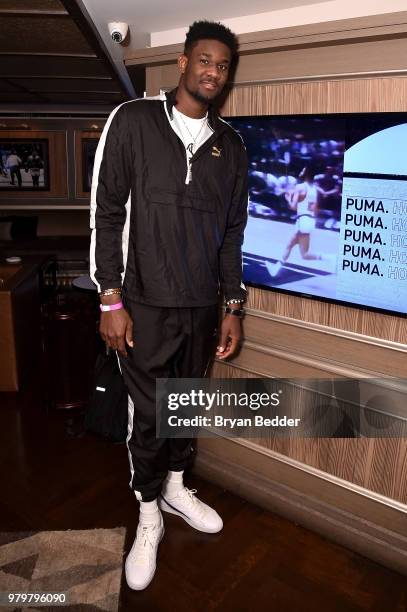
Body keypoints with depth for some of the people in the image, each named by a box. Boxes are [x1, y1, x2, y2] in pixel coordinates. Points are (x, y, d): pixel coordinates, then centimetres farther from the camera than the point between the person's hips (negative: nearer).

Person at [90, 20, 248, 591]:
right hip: (145, 305, -3)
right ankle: (149, 517, 29)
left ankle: (175, 487, 42)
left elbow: (232, 231, 9)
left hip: (203, 306, 4)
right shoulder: (132, 121, -4)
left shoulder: (231, 145, 7)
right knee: (148, 414, 7)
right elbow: (106, 213, -7)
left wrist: (233, 307, 8)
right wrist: (111, 300, -11)